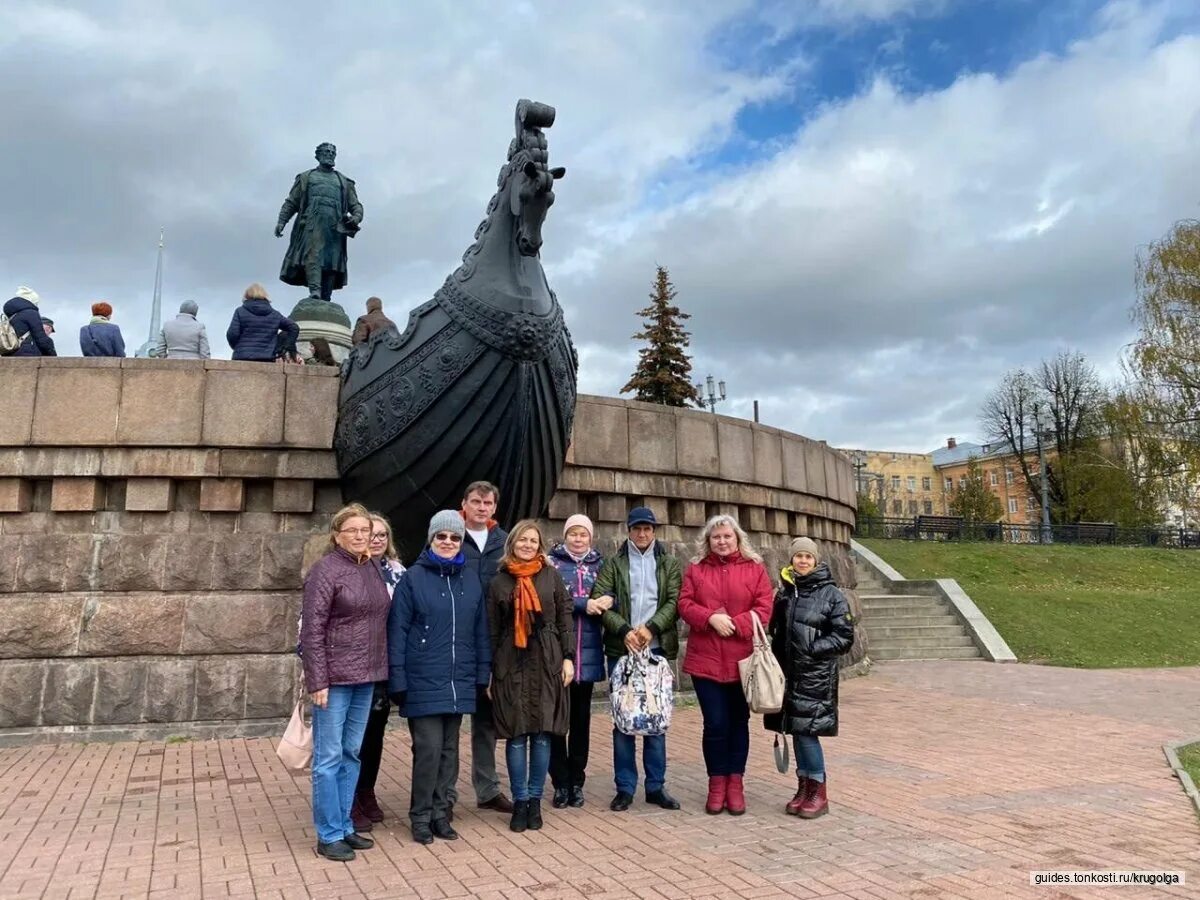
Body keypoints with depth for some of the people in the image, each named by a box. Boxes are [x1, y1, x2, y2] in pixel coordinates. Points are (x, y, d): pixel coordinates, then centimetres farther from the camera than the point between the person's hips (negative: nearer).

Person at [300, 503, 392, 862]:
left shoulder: (373, 568, 8)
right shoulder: (325, 570, -11)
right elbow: (312, 630, -13)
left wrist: (382, 670, 9)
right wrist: (317, 681, -16)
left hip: (365, 677, 7)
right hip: (334, 678, -7)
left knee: (352, 754, 14)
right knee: (329, 757, 3)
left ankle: (344, 826, 26)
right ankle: (329, 835, 13)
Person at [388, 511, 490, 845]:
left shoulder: (470, 581, 7)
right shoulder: (413, 578, -5)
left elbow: (480, 631, 10)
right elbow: (397, 632, -6)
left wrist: (482, 674, 6)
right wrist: (398, 680, -10)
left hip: (459, 684, 4)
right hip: (423, 683, -4)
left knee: (449, 750, 11)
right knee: (428, 750, -3)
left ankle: (441, 813, 25)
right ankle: (421, 817, 15)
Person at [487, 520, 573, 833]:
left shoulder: (551, 576, 5)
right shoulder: (499, 581, 4)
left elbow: (564, 618, 6)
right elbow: (492, 630, 5)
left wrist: (568, 657, -2)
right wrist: (489, 671, 3)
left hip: (547, 662, 0)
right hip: (511, 664, 0)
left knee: (542, 733, 4)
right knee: (516, 733, 1)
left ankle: (535, 800, 16)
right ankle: (519, 801, 14)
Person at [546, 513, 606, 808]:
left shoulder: (599, 565, 11)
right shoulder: (552, 563, 1)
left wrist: (608, 601, -17)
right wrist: (583, 604, -20)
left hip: (587, 653, 3)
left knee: (581, 718, 10)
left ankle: (577, 782, 21)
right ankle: (561, 783, 13)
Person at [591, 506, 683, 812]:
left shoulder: (669, 564, 10)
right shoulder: (613, 564, 8)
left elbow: (674, 602, -2)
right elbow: (600, 601, -3)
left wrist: (650, 628, -16)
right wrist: (624, 631, -16)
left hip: (657, 649, 1)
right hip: (621, 649, 0)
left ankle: (656, 786, 16)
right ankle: (624, 788, 13)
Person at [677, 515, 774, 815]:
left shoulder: (755, 569, 5)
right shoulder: (695, 569, 8)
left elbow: (764, 609, -3)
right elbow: (685, 605, 0)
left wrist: (733, 624, -16)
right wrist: (711, 618, -17)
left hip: (742, 661, 0)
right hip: (705, 660, 0)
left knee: (738, 722, 10)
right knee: (715, 723, 1)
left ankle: (735, 784, 22)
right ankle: (717, 783, 17)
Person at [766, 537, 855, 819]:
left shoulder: (831, 595, -4)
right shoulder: (785, 592, 9)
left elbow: (844, 638, -6)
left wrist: (812, 650, -13)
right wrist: (777, 663, 7)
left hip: (817, 676, -5)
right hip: (789, 672, 5)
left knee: (806, 730, -7)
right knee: (796, 730, 9)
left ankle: (819, 792, 9)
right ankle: (804, 787, 22)